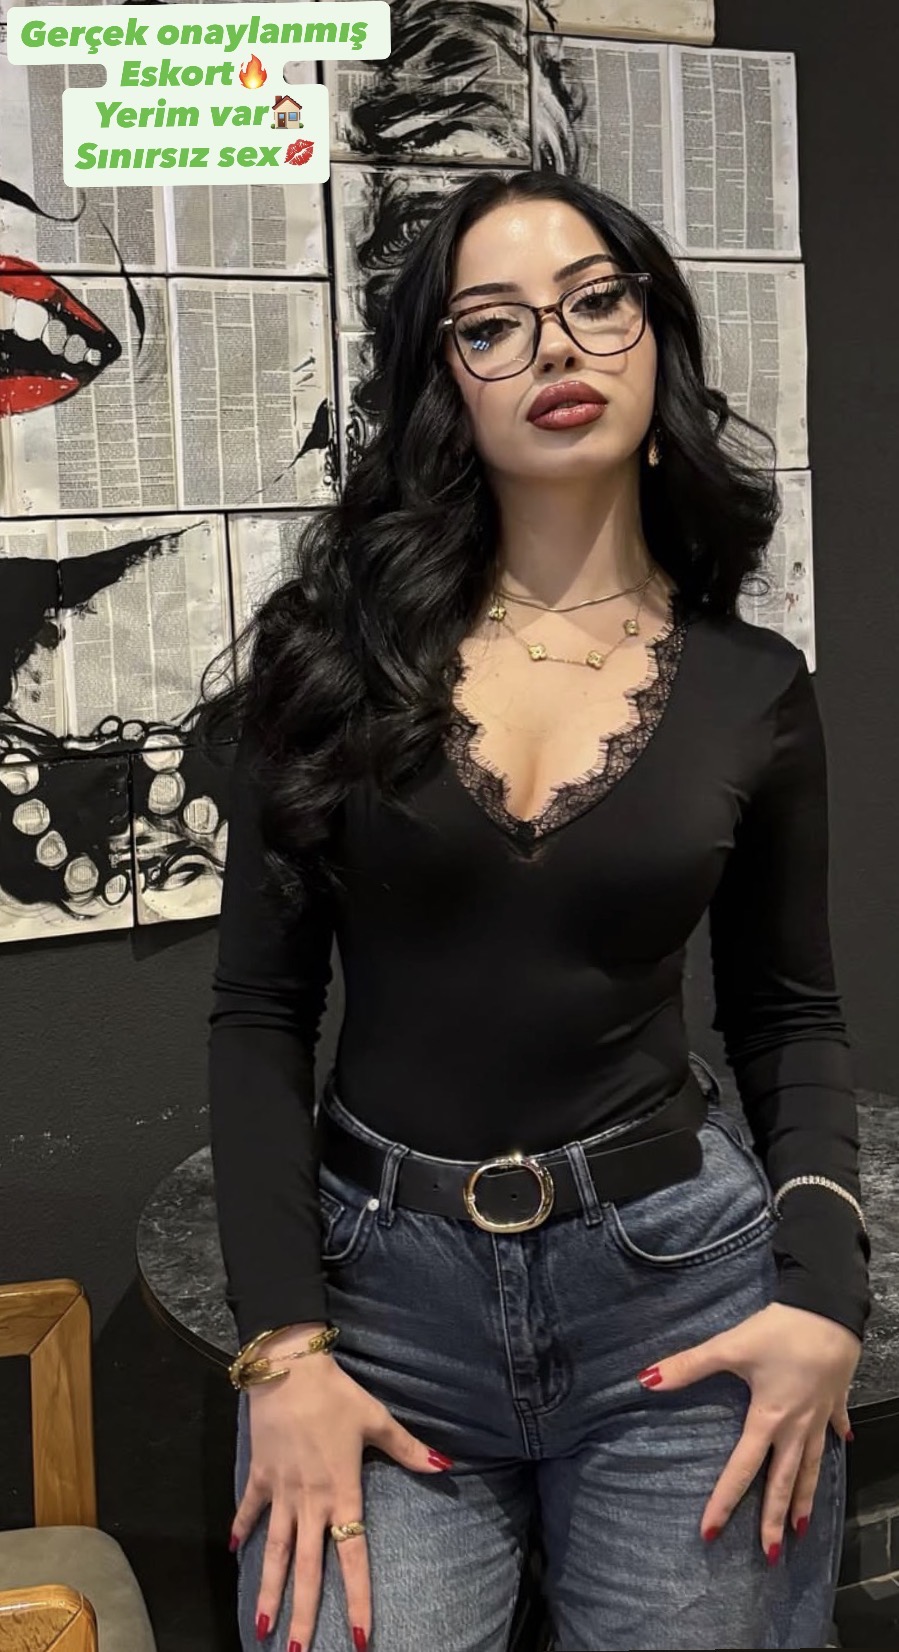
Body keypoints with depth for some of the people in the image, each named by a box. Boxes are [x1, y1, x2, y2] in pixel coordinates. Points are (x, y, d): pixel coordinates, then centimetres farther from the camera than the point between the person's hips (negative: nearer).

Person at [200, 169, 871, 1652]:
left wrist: (825, 1292, -5)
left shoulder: (754, 687, 1)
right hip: (375, 1285, 0)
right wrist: (280, 1343, -8)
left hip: (676, 1282, 1)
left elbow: (789, 1013, 9)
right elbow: (261, 1008, -2)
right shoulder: (344, 642, -2)